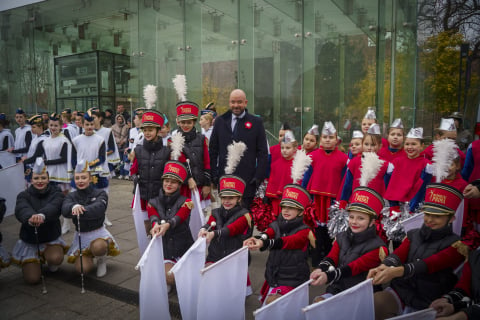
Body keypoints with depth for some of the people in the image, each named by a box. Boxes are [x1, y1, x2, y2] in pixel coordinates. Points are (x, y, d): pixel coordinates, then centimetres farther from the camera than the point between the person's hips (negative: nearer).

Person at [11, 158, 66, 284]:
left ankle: (51, 263, 7)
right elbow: (22, 209, -31)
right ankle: (35, 261, 30)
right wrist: (30, 218, -55)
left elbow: (54, 207, -34)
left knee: (56, 258, -32)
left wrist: (42, 215, -58)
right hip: (29, 242, 1)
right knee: (32, 279, -5)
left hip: (51, 239, -1)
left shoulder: (56, 194, -10)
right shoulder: (24, 195, -7)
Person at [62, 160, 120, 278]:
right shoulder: (71, 196, 0)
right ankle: (89, 255, 25)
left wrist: (80, 211, -49)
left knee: (98, 247, -37)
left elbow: (97, 209, -31)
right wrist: (74, 207, -48)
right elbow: (65, 210, -24)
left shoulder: (100, 194, -9)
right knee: (82, 269, -12)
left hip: (98, 231, -3)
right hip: (80, 235, 3)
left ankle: (102, 260, 1)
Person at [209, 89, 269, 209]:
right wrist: (214, 174, 4)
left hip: (247, 180, -2)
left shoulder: (256, 122, 3)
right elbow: (213, 150, 11)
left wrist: (259, 177, -5)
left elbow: (263, 152, 2)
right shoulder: (220, 121, 10)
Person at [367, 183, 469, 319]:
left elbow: (430, 264, -19)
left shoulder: (456, 245, -2)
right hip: (399, 292, 3)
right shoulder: (413, 235, 12)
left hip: (425, 306, -3)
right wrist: (383, 267, -29)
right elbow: (398, 254, -6)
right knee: (376, 301, -28)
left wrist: (397, 271, -36)